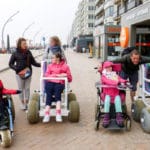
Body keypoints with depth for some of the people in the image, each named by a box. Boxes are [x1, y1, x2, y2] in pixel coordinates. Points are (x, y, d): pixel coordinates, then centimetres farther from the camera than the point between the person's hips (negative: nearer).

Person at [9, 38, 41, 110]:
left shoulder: (28, 52, 6)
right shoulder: (16, 53, -3)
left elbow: (33, 62, 8)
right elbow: (10, 64, 1)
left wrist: (40, 65, -8)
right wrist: (18, 70, -11)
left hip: (28, 73, 3)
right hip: (20, 74, -2)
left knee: (27, 88, 9)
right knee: (21, 89, 6)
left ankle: (27, 103, 20)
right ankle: (22, 104, 18)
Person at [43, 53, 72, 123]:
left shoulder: (65, 66, 20)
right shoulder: (50, 66, 27)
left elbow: (70, 79, 18)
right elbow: (46, 75, 11)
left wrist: (65, 75, -4)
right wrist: (57, 75, -2)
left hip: (59, 83, -2)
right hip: (50, 82, 2)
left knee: (57, 92, -34)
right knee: (49, 94, -29)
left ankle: (58, 113, -47)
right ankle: (47, 114, -42)